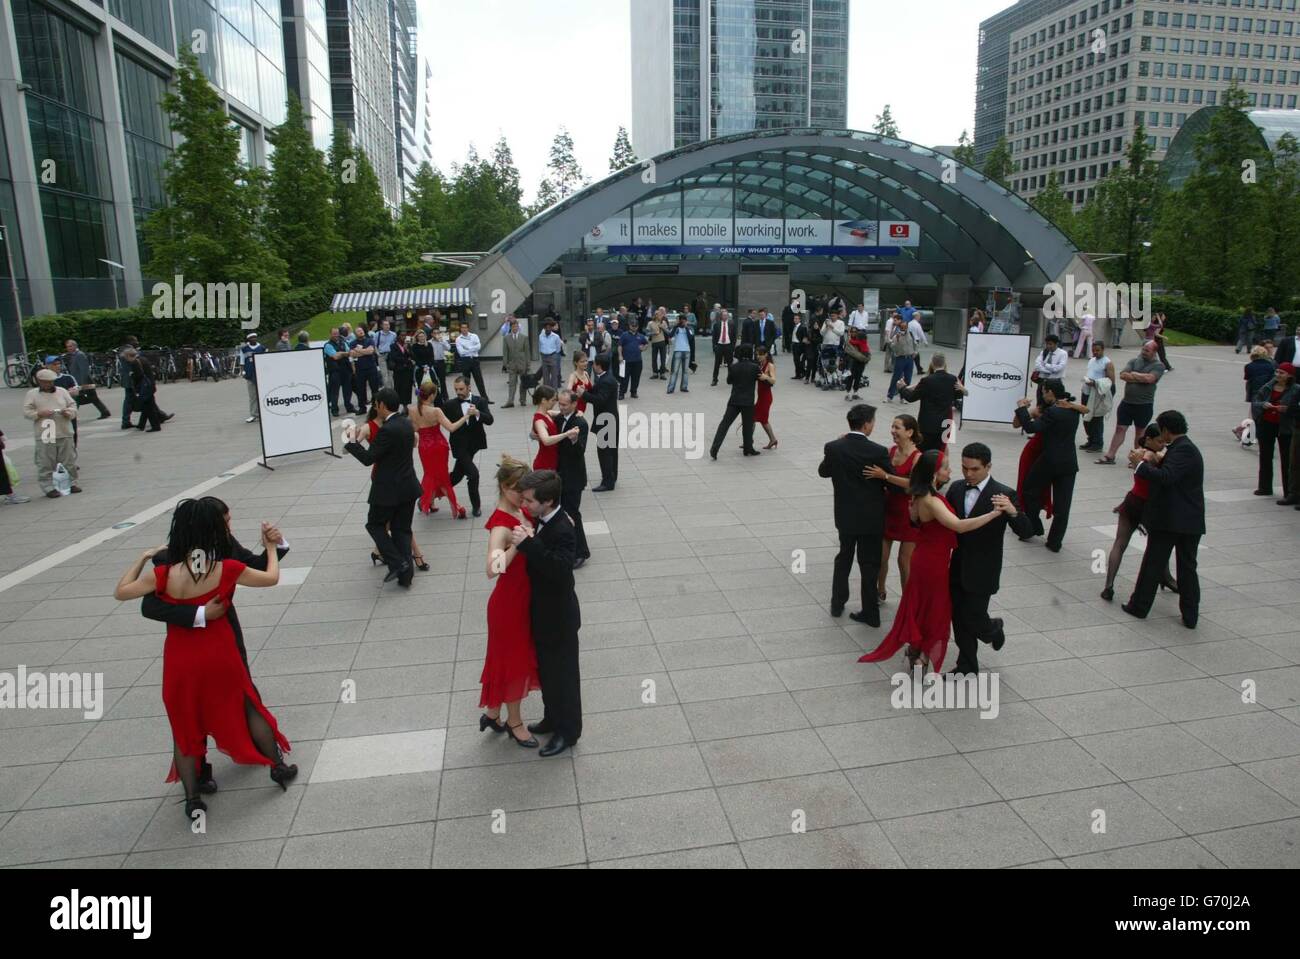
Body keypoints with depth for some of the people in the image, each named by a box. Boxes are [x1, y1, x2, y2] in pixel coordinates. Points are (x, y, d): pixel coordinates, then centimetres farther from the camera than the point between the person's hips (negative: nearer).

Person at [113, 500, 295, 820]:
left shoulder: (165, 574, -15)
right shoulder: (226, 569, -16)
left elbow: (120, 593, -1)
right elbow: (272, 578, 0)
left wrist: (143, 558, 8)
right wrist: (270, 547, 15)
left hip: (181, 663, 0)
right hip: (220, 658, 0)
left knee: (184, 727, 17)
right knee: (248, 708, 21)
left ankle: (193, 798, 20)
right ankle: (278, 767, 33)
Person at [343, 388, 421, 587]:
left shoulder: (386, 430, -21)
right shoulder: (406, 423, 5)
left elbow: (368, 458, -20)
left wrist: (351, 442, -7)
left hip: (389, 489, -8)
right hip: (408, 486, 8)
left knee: (375, 524, 11)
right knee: (402, 529, 13)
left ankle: (397, 563, 2)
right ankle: (405, 574, 13)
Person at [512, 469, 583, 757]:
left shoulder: (562, 531, -29)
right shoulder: (543, 521, -2)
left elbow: (560, 570, -43)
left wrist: (528, 542, -45)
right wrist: (528, 540, -10)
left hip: (558, 618, -9)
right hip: (544, 614, 9)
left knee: (562, 674, 10)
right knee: (547, 671, 24)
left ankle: (568, 731, 29)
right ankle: (553, 719, 43)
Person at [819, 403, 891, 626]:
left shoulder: (833, 447, -12)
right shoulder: (878, 452, -19)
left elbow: (823, 472, 7)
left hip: (845, 516, 2)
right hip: (872, 518, -2)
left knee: (844, 558, 23)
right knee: (869, 564, 10)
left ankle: (837, 604, 29)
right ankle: (870, 612, 19)